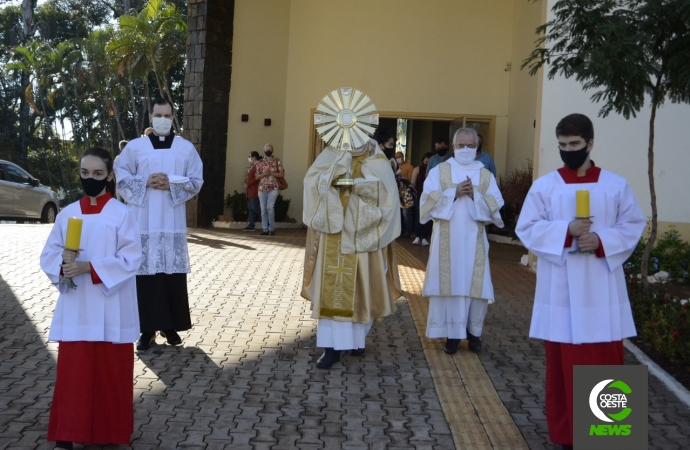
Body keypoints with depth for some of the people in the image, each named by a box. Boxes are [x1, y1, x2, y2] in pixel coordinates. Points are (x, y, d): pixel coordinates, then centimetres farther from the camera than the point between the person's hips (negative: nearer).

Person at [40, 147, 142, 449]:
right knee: (72, 371, 3)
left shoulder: (122, 214, -4)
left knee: (111, 371, 6)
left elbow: (131, 259, -11)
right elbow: (48, 255, 6)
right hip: (75, 308, 2)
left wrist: (89, 267, -20)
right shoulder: (67, 214, 6)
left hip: (110, 309, -2)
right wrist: (63, 262, -17)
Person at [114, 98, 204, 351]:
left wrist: (171, 184, -10)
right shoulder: (135, 147, 6)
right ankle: (148, 328, 3)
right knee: (145, 273, -3)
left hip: (173, 222, 1)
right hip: (144, 221, -1)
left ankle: (171, 325, 12)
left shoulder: (186, 148, 8)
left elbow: (196, 181, 6)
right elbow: (122, 178, 5)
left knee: (173, 273, 1)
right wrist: (146, 182, -11)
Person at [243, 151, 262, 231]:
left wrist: (248, 184, -15)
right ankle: (251, 226, 9)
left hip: (255, 191, -10)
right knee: (250, 208, 8)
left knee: (254, 207, -12)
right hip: (250, 191, 10)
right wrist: (245, 183, 1)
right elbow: (248, 177, 20)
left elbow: (257, 178, -19)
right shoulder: (252, 166, 19)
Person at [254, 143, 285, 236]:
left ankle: (272, 228, -4)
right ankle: (265, 229, 7)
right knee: (263, 209, 1)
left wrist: (271, 173, -12)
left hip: (273, 188, -3)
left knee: (270, 207, -16)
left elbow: (282, 174, -1)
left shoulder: (277, 161, 4)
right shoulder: (260, 163, 10)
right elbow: (256, 176, 9)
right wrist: (264, 174, -10)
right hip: (262, 188, 3)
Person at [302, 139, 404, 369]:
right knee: (333, 287, -3)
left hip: (363, 235, 0)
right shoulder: (331, 155, 5)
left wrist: (356, 183, -23)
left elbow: (385, 189, -15)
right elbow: (314, 181, -11)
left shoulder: (377, 161, 2)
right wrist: (341, 160, -21)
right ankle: (333, 346, -2)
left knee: (362, 286, 7)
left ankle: (357, 338, 25)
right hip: (334, 235, 0)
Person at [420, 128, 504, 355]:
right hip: (447, 239, -1)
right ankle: (452, 333, 7)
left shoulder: (486, 175, 9)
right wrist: (454, 193, -15)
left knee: (475, 286, 0)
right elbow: (428, 200, -6)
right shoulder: (439, 171, 5)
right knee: (449, 284, -1)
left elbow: (495, 206, 1)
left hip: (473, 240, 1)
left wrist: (474, 195, -14)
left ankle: (473, 331, 15)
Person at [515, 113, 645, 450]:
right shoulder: (544, 186, 1)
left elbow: (633, 226, 3)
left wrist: (601, 240, -14)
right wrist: (566, 230, -17)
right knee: (563, 363, 5)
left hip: (603, 289, 1)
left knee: (606, 363, 3)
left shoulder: (616, 185, 3)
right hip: (562, 290, -1)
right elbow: (527, 229, -3)